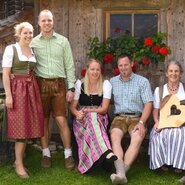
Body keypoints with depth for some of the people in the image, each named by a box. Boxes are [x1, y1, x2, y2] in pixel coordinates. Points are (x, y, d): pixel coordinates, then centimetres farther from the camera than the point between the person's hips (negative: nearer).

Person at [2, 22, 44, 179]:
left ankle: (19, 158, 21)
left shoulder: (33, 51, 12)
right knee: (20, 125, -4)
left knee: (29, 124, 7)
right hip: (17, 89, -6)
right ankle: (19, 164, 7)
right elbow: (6, 74, -10)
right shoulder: (11, 49, -6)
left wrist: (34, 88, 11)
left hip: (31, 89, 6)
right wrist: (8, 95, -17)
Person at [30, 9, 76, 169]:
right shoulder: (33, 42, 5)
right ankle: (46, 154, 18)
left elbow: (69, 66, 5)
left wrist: (71, 88, 0)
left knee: (62, 120, -2)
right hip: (41, 84, 1)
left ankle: (68, 154, 9)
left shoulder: (63, 41, 5)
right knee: (44, 121, 7)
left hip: (59, 84, -1)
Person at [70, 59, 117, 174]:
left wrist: (88, 111, -19)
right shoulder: (80, 84, 5)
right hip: (82, 120, 0)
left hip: (100, 118, 0)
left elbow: (104, 109, -4)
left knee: (93, 116, -37)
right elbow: (73, 106, 2)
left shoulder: (106, 84, 1)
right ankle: (107, 153, -58)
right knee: (92, 117, -37)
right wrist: (78, 113, -22)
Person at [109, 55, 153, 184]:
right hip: (119, 117, 2)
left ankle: (121, 172, -40)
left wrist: (141, 122, -15)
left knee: (137, 138, -32)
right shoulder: (112, 82, 14)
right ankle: (121, 173, -45)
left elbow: (148, 104, -2)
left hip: (137, 117, -1)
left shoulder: (143, 81, 6)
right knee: (115, 137, -30)